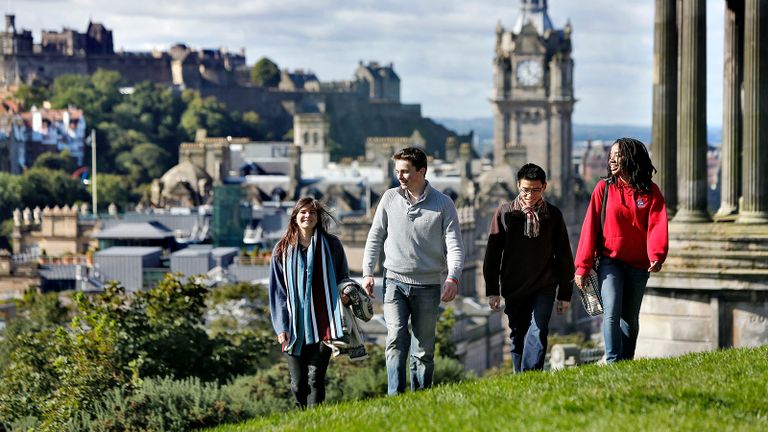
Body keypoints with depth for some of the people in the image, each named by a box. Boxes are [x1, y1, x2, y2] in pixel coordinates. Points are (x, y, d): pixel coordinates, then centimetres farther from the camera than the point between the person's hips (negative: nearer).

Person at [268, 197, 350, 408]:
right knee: (298, 384, 4)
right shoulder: (283, 250, 8)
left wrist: (344, 294, -7)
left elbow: (344, 279, 16)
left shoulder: (331, 245, 6)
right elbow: (277, 291, 8)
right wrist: (281, 327, 1)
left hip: (323, 325, -1)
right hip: (295, 327, 2)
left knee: (315, 377, -8)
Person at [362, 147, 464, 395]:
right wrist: (368, 273, 6)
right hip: (395, 282, 1)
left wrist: (452, 278, -21)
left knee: (424, 350, 4)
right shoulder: (390, 198, 6)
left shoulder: (443, 204, 0)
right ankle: (395, 396, -20)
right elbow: (375, 237, 14)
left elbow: (455, 245, -5)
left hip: (428, 286, 0)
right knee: (397, 337, -17)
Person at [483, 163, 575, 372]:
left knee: (537, 333, -16)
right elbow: (492, 253, 3)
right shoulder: (505, 212, -1)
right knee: (518, 338, 8)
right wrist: (492, 290, -1)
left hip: (544, 288, -1)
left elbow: (564, 256, 8)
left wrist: (565, 294, 8)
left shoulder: (553, 215, 1)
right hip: (514, 289, 1)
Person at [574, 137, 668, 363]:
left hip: (638, 266, 1)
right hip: (610, 262, -1)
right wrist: (582, 267, -6)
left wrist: (657, 256, -30)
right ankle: (612, 363, -19)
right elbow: (590, 227, -1)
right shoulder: (604, 188, 1)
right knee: (612, 312, -17)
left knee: (630, 318, 10)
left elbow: (657, 225, -11)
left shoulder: (651, 192, 2)